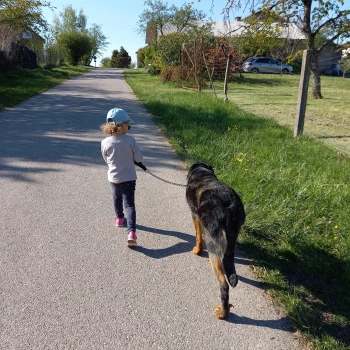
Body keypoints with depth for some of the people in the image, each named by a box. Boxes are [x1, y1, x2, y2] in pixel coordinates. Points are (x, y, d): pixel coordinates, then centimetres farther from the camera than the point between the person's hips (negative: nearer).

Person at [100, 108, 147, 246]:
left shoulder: (105, 143, -12)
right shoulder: (130, 140, -17)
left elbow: (106, 159, 2)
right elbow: (138, 158, -9)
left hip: (113, 178, 2)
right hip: (129, 178, -2)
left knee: (117, 198, 28)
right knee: (129, 204, 1)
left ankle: (119, 218, 49)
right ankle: (131, 232, -11)